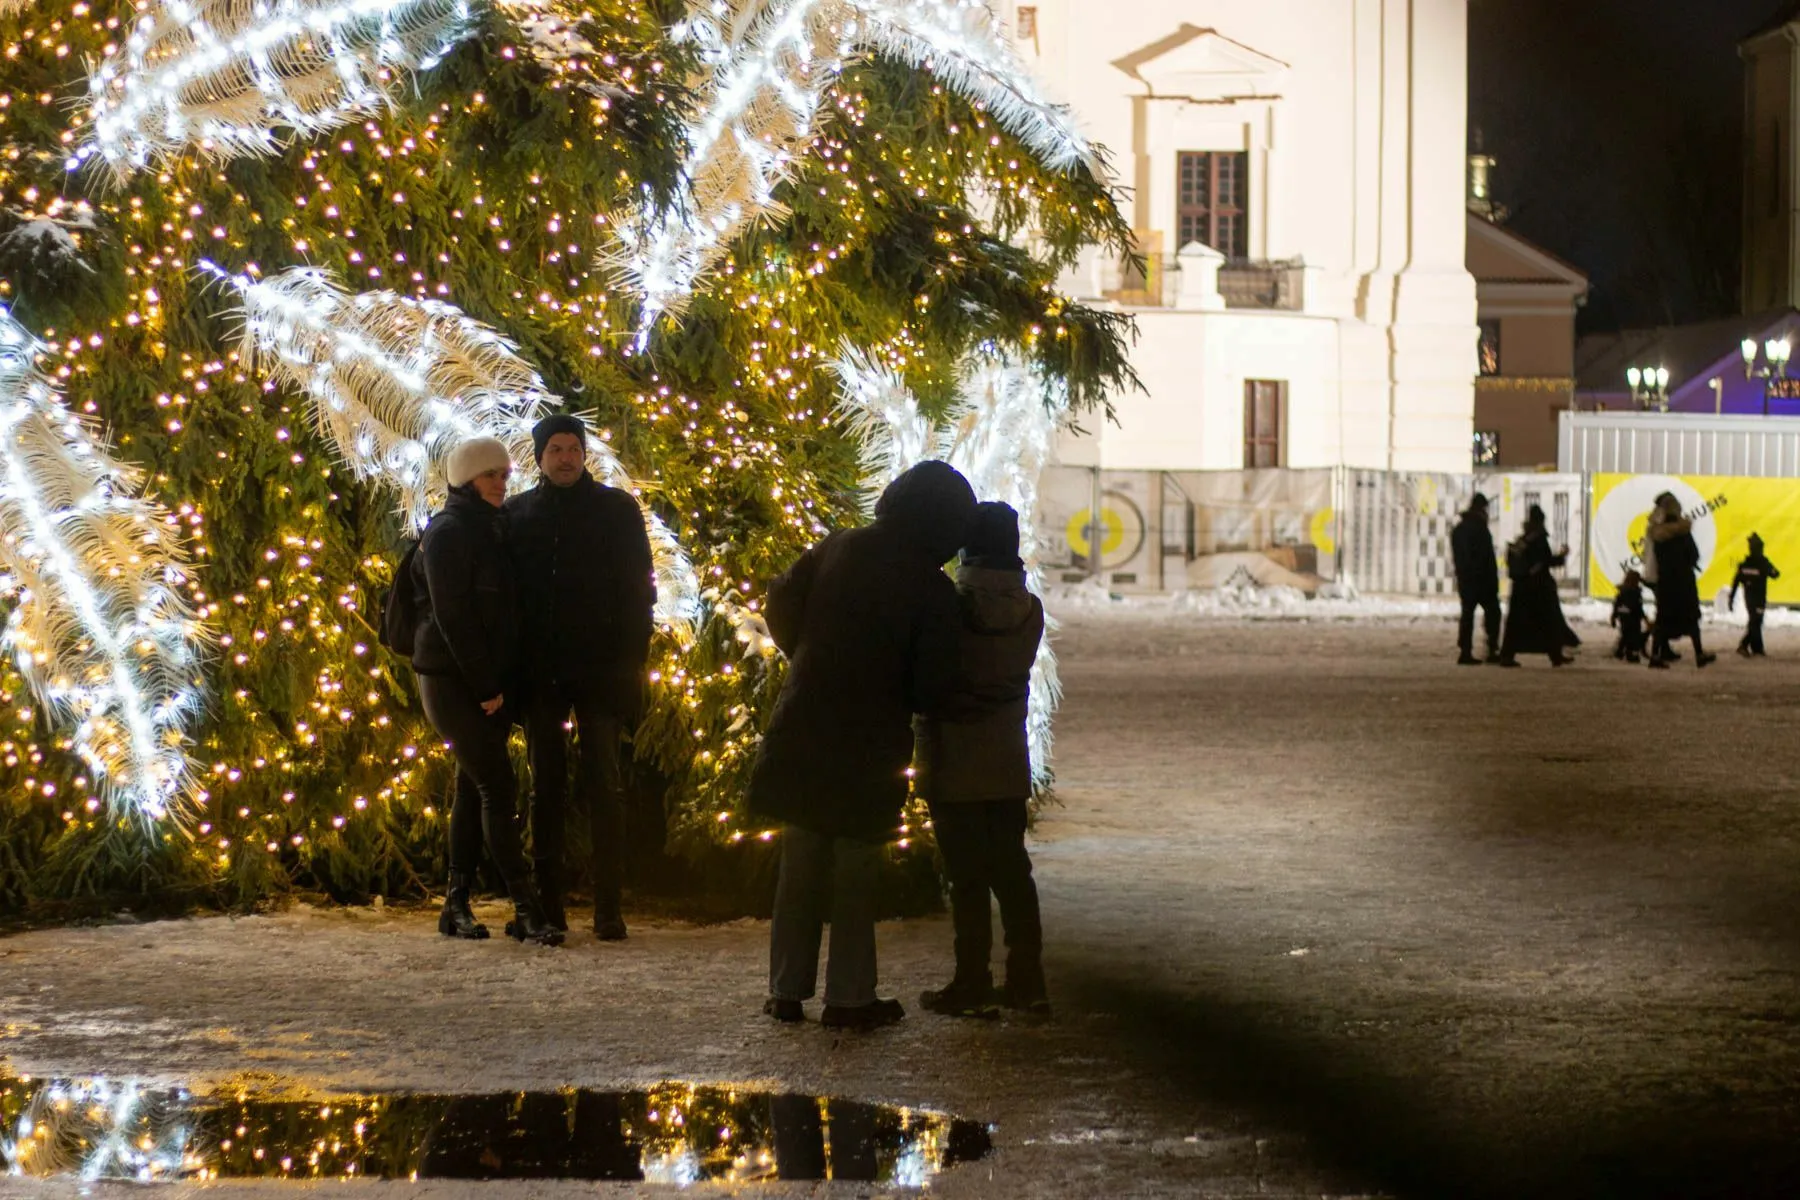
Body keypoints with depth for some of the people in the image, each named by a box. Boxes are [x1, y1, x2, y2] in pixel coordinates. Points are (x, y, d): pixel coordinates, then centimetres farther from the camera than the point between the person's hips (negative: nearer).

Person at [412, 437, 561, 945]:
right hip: (452, 679, -9)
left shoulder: (487, 530, 15)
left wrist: (499, 683, 8)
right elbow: (451, 616, -17)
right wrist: (485, 687, -17)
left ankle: (457, 907, 12)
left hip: (484, 683, 9)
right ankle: (526, 909, -16)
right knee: (497, 787, -13)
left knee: (475, 788, 8)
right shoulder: (450, 532, -11)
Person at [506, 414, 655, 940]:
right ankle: (548, 905, 8)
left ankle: (608, 909, -3)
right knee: (546, 786, 6)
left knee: (603, 786, -3)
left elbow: (638, 587, 2)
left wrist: (630, 660, -7)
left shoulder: (617, 510, 4)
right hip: (540, 671, 2)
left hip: (600, 668, -2)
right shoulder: (517, 514, 9)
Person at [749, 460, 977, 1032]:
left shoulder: (836, 550, -2)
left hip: (802, 732, 3)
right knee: (855, 874, 8)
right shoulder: (933, 592, -13)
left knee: (800, 866, 13)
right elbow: (933, 689, -12)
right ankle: (849, 996, 10)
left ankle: (787, 990, 16)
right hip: (870, 746, -3)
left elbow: (780, 606, 7)